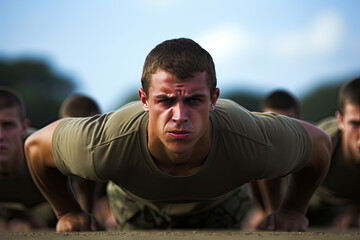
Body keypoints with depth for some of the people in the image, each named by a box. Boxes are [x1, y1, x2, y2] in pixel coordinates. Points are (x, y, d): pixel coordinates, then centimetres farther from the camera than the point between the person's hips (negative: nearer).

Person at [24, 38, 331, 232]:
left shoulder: (257, 145, -46)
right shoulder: (104, 147, -48)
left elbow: (320, 143, -22)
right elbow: (36, 145, -24)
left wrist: (293, 210, -11)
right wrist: (69, 212, -13)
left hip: (220, 204, 0)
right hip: (138, 204, 0)